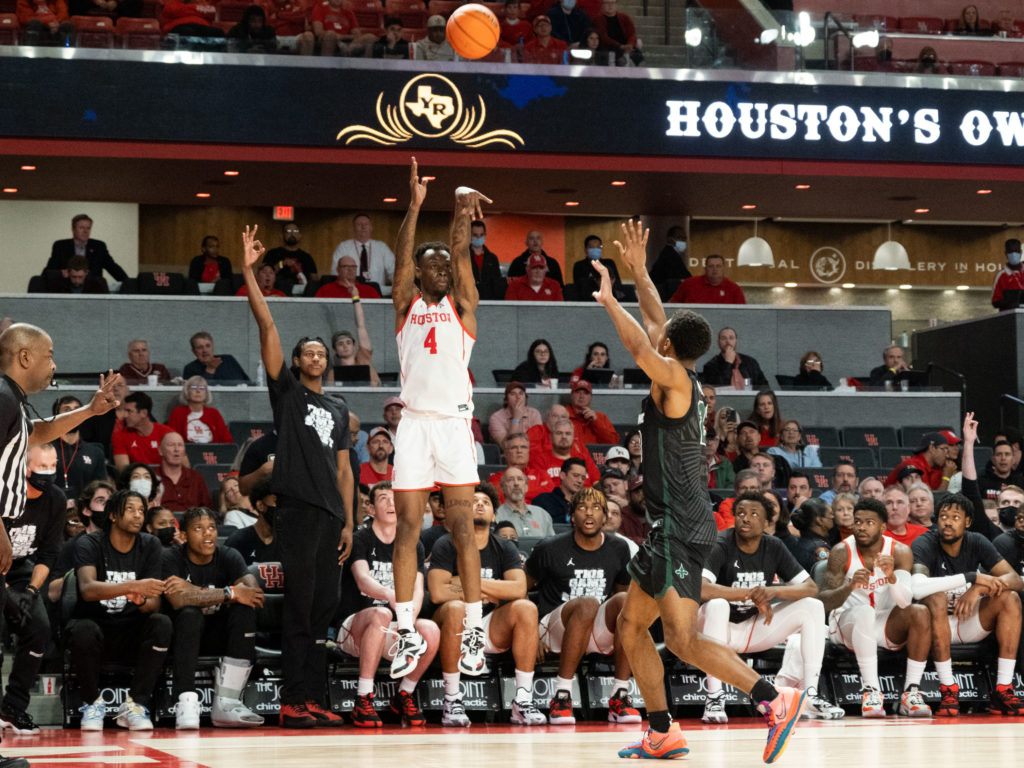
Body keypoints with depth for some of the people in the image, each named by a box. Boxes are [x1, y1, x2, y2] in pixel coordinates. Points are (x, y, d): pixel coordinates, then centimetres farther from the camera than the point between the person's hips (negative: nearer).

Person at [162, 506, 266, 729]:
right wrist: (230, 593, -31)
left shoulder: (228, 557, -5)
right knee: (190, 614, -34)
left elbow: (254, 591, -24)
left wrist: (194, 591, -31)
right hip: (183, 635, -3)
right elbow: (178, 600, -31)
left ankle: (225, 703, -26)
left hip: (217, 634, 3)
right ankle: (186, 702, -40)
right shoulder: (171, 559, -12)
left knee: (245, 609, -24)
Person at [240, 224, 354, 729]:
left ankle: (314, 701, 9)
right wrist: (248, 272, -12)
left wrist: (348, 522, 10)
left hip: (331, 516, 6)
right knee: (299, 608, -9)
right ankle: (292, 703, -8)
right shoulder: (287, 390, 6)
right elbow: (267, 326, -4)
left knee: (323, 611, 5)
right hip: (297, 511, -6)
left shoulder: (338, 410, 21)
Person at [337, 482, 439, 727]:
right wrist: (389, 595, -44)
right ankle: (363, 701, -34)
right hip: (353, 628, -4)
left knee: (431, 630, -27)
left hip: (389, 634, 4)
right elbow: (362, 580, -21)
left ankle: (403, 695, -3)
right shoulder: (359, 540, -2)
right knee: (380, 614, -38)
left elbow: (417, 589, -3)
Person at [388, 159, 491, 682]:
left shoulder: (462, 305, 12)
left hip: (454, 423, 0)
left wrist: (461, 210, -18)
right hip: (414, 422, 0)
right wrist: (415, 206, -16)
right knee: (407, 529, -1)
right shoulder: (406, 306, 12)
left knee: (462, 528, -1)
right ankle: (407, 634, 2)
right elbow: (402, 257, -3)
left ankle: (474, 632, 1)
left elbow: (460, 256, -3)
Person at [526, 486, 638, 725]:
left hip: (599, 633, 3)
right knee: (587, 604, -35)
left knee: (625, 600, -28)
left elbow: (622, 589, 21)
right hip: (554, 630, -3)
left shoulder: (619, 549, 8)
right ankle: (561, 695, -34)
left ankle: (620, 695, -26)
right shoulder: (550, 549, -2)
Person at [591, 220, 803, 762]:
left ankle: (775, 701, -22)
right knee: (631, 625, 17)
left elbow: (641, 347, -30)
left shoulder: (674, 377, -11)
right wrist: (638, 271, 31)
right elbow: (656, 323, 27)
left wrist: (608, 299, -17)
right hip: (671, 527, 10)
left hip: (680, 528, -10)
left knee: (683, 640, -16)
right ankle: (663, 733, 18)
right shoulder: (681, 381, 14)